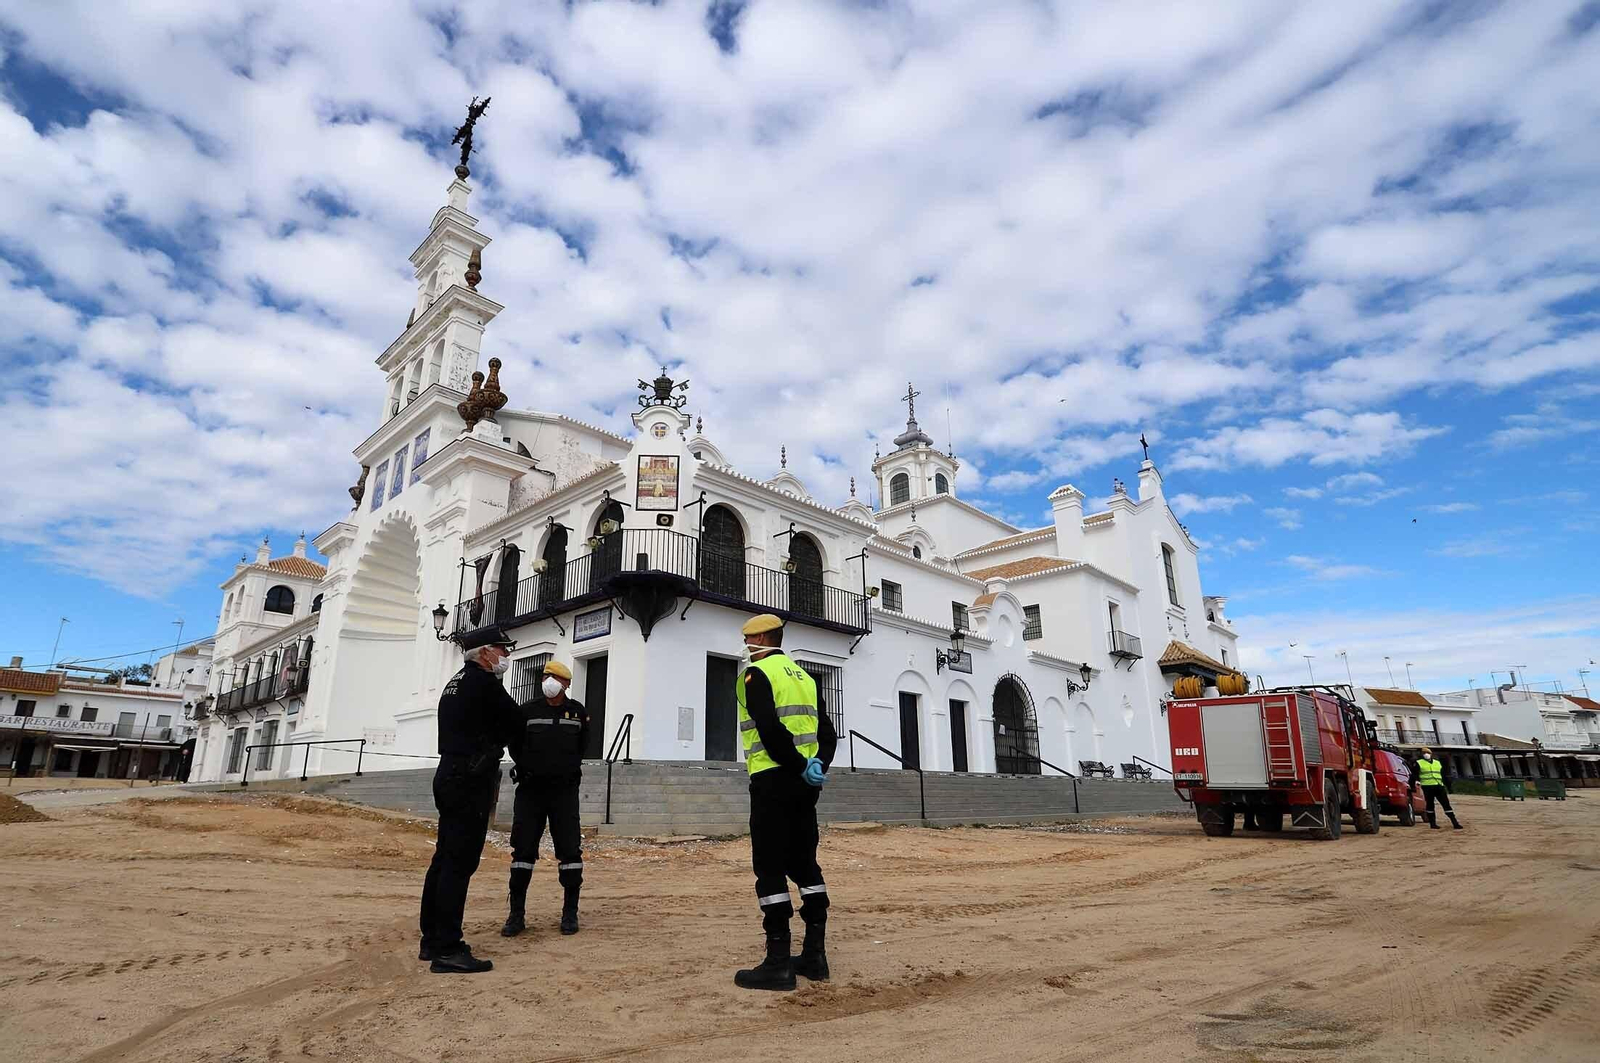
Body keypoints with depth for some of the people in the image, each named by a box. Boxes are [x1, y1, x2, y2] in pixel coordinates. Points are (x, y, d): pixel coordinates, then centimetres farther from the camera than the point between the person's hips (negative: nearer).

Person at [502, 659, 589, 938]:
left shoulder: (578, 712, 3)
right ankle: (517, 914, 11)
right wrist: (526, 769, 4)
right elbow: (515, 745, 8)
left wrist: (570, 769, 8)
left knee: (570, 849, -1)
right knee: (523, 849, 1)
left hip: (565, 790, 0)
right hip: (530, 789, 0)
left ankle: (570, 913, 10)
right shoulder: (528, 709, 1)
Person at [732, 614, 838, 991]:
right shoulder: (804, 676, 17)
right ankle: (815, 955, 18)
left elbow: (770, 729, -20)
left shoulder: (756, 674, -6)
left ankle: (778, 963, 0)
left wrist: (801, 768, -13)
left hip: (773, 781, -8)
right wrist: (817, 766, -3)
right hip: (805, 785, 8)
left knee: (770, 869, -2)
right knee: (804, 863, 13)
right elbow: (827, 731, 11)